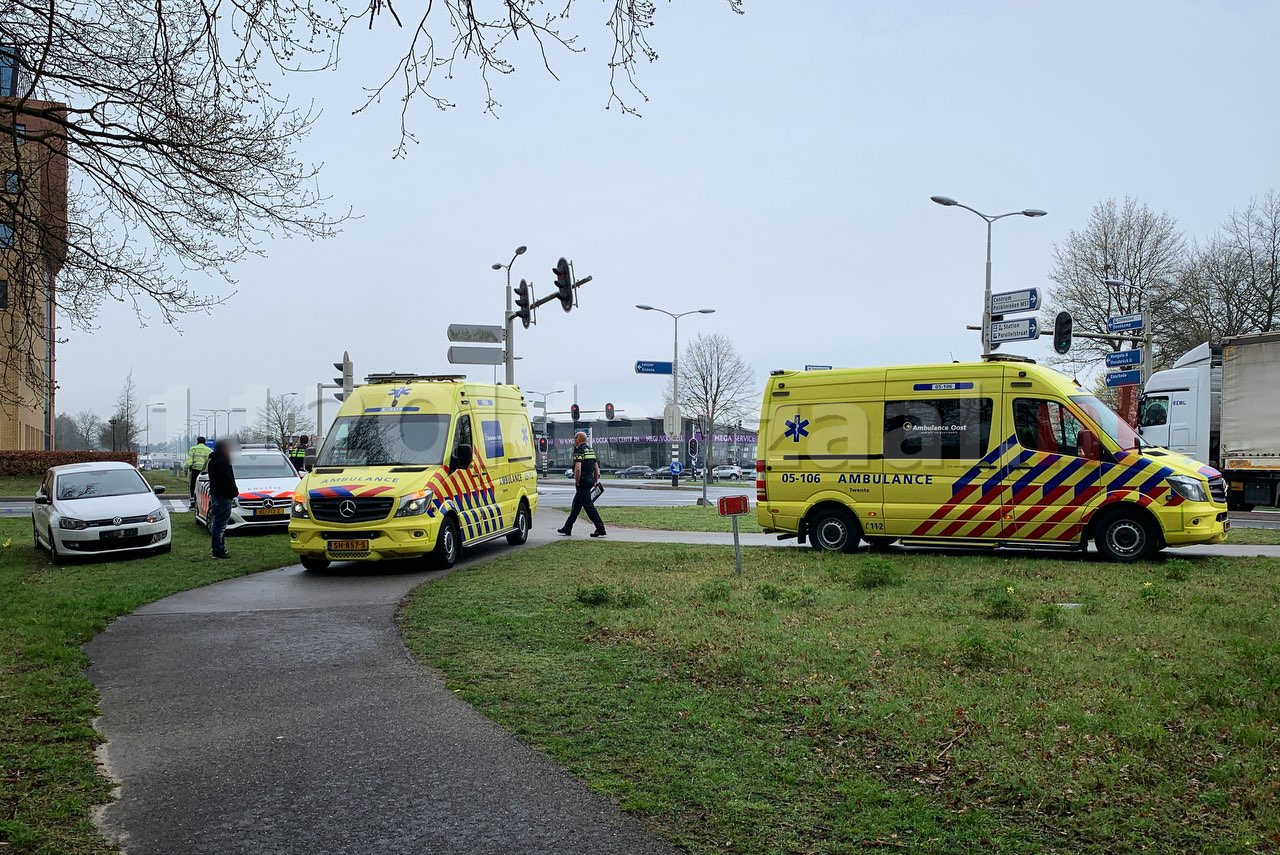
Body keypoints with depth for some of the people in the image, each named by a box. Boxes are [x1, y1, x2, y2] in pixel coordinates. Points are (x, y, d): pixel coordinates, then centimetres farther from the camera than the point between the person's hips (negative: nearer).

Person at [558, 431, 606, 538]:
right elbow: (597, 468, 17)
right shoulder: (590, 450, 15)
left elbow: (578, 469, -24)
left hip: (582, 481, -9)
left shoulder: (579, 451, -13)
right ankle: (567, 528, 24)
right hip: (590, 480, 9)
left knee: (588, 506, -8)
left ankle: (601, 529, -12)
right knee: (576, 505, 16)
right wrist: (595, 481, 20)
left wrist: (577, 482, -14)